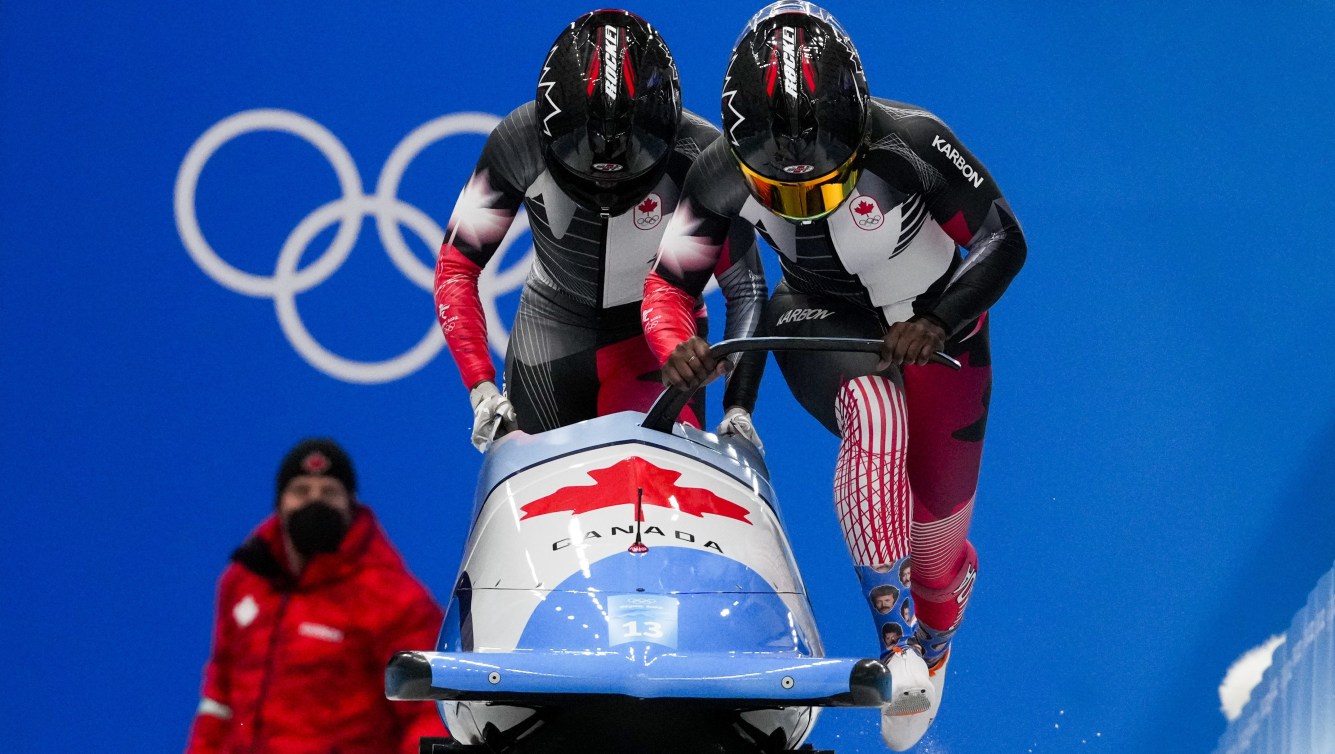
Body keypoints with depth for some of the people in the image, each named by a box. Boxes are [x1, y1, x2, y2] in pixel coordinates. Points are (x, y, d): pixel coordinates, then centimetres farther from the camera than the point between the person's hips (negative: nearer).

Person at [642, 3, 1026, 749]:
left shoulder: (911, 143, -32)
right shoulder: (726, 174, -24)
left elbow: (1005, 241, -22)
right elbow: (669, 278, -13)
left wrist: (939, 323, -35)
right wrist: (674, 345, -34)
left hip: (935, 321, 0)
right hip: (824, 320, 0)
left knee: (938, 515, 6)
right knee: (875, 413, -36)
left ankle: (934, 634, 42)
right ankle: (890, 630, -34)